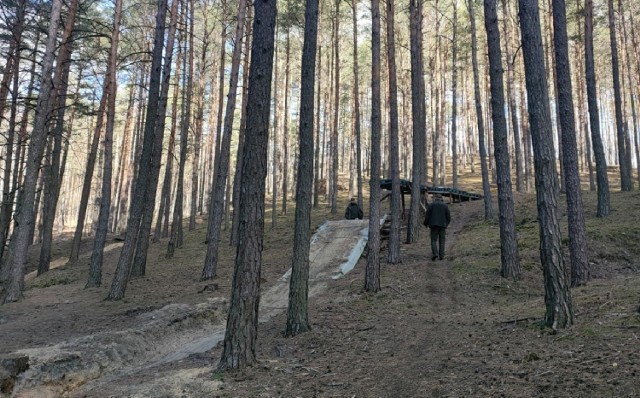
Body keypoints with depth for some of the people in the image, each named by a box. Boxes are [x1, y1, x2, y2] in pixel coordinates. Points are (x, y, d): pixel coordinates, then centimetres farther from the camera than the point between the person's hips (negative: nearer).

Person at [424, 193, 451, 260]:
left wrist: (426, 224, 12)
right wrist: (446, 224, 22)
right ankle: (441, 256, 5)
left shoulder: (431, 205, 2)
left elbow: (427, 215, -3)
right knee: (442, 241, 8)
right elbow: (449, 217, 4)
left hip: (434, 225, -1)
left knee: (434, 240, 4)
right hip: (442, 226, 1)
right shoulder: (445, 205, 6)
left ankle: (435, 253, -14)